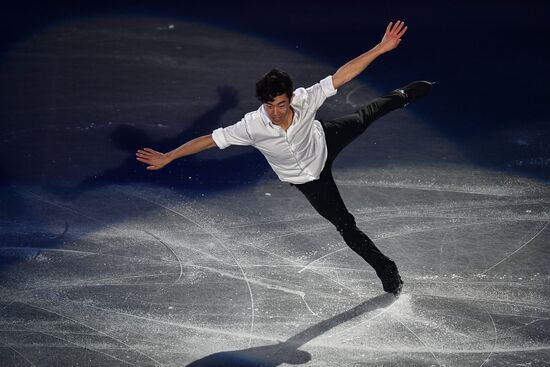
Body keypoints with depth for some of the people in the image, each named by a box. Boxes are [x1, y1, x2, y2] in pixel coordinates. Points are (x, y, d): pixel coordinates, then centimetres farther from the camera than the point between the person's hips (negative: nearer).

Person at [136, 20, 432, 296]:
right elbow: (210, 139, -31)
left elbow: (342, 74, -31)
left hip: (325, 141, 1)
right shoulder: (252, 126, -40)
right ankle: (386, 270, 31)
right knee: (345, 225, 8)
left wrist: (382, 48, -33)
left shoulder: (304, 100, -37)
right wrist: (167, 157, -30)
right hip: (306, 179, -1)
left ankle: (403, 96, 63)